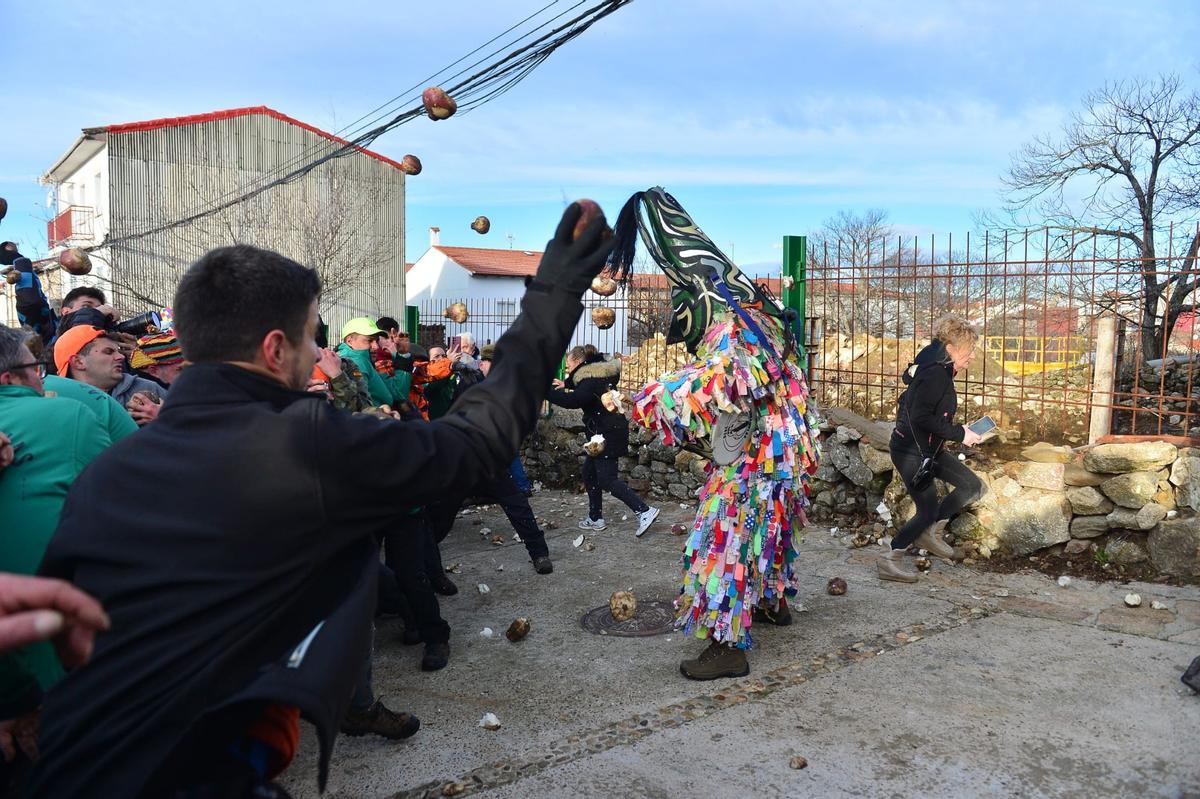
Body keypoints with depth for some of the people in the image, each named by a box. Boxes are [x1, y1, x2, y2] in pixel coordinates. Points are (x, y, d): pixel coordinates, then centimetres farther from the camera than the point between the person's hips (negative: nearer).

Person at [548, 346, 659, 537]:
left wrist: (547, 391, -30)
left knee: (607, 479, -10)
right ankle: (595, 518, 22)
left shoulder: (591, 380, -18)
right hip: (607, 431, 10)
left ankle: (644, 511, -12)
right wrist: (566, 384, 19)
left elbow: (575, 400, -35)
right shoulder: (595, 374, 13)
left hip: (608, 433, -10)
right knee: (589, 471, 16)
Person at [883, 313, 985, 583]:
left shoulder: (939, 370, 8)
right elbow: (921, 417, -27)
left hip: (928, 449, 10)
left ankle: (930, 533, 19)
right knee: (928, 512, -1)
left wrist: (957, 430, 12)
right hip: (911, 451, -10)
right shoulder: (936, 374, -22)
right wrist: (959, 434, -18)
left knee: (973, 486, 10)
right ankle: (889, 561, 11)